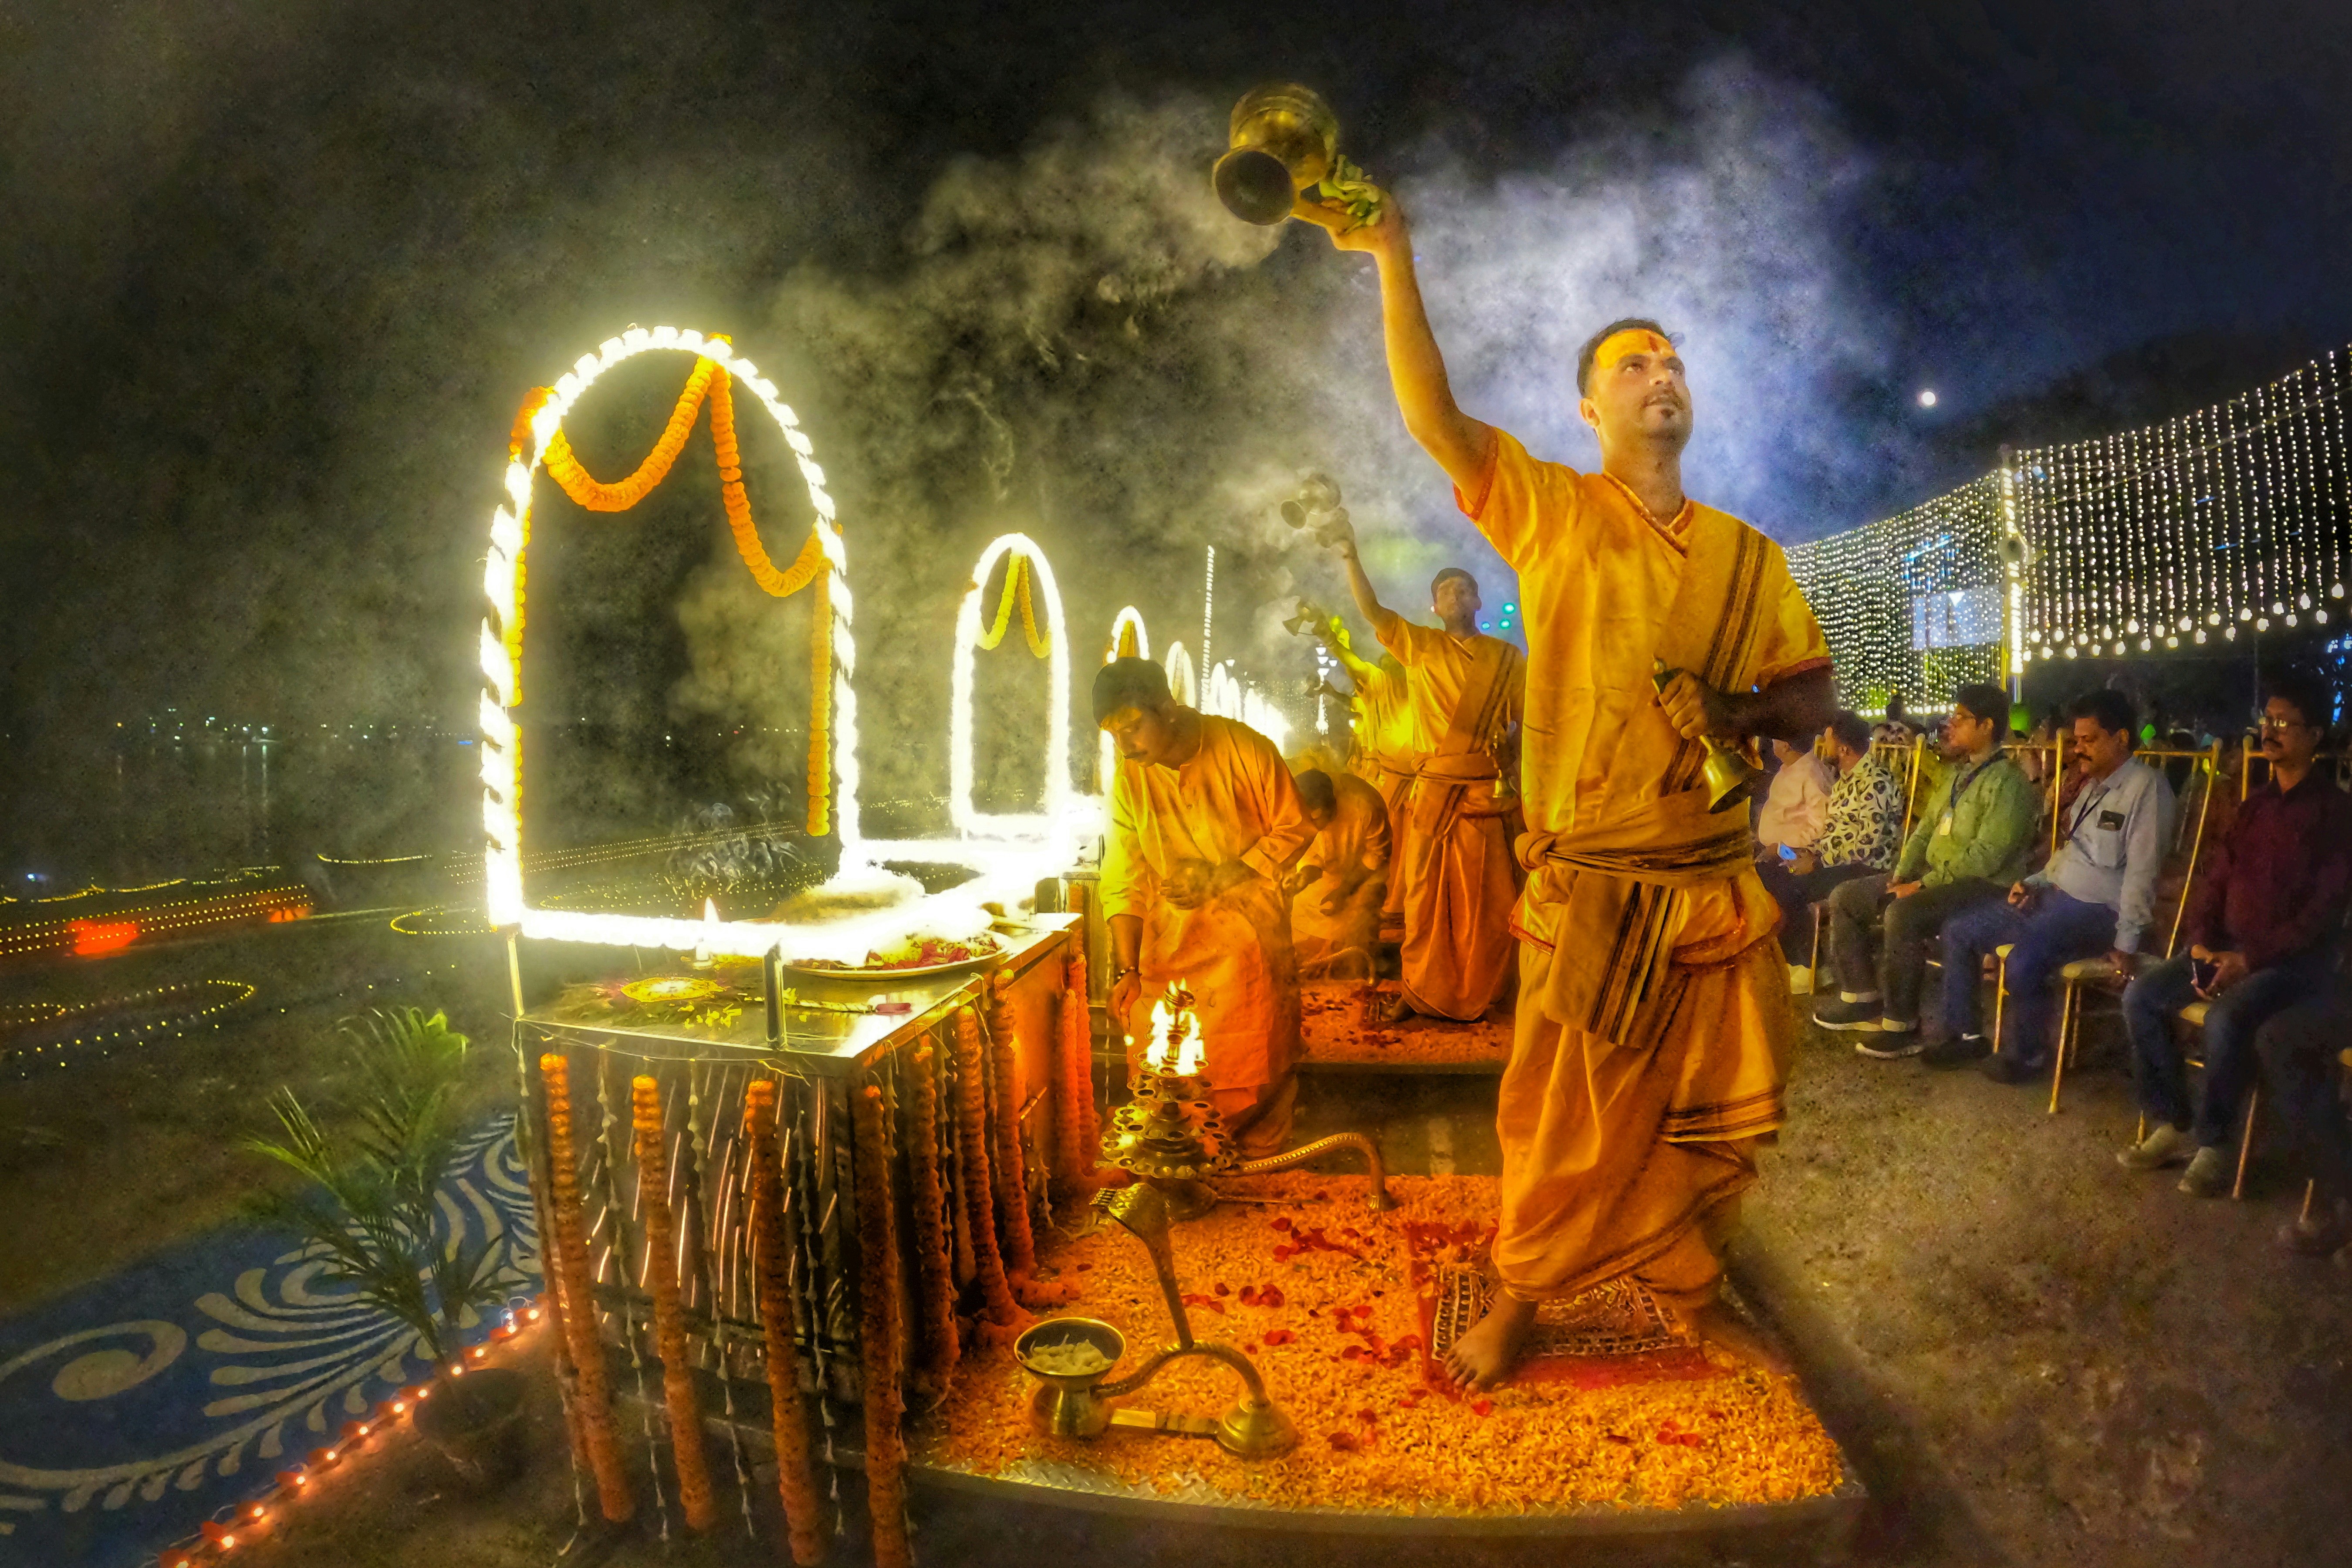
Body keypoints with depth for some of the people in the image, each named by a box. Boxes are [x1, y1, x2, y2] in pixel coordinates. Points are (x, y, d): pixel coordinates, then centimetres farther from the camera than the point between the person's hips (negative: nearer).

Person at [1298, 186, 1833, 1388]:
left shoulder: (1748, 554, 12)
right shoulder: (1549, 510, 1)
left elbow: (1811, 700, 12)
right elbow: (1433, 417, -13)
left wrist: (1742, 711, -10)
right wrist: (1393, 258, -22)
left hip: (1720, 888, 4)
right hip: (1590, 886, -4)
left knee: (1716, 1110, 13)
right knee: (1570, 1118, 6)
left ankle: (1685, 1288, 38)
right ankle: (1521, 1294, 29)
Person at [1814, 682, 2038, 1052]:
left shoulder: (2007, 782, -14)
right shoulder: (1959, 774, 16)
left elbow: (1985, 855, -23)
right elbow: (1925, 828, 17)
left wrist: (1923, 885, -22)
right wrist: (1902, 875, 1)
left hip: (1984, 886, -10)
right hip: (1935, 879, 10)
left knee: (1903, 915, -35)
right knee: (1844, 899, 1)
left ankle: (1901, 1025, -22)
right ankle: (1862, 999, 8)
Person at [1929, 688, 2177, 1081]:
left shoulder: (2146, 787, -13)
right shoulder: (2093, 785, 16)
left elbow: (2142, 872, -18)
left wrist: (2127, 943, -21)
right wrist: (2035, 882, 7)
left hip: (2098, 911, -9)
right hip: (2054, 897, 9)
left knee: (2023, 961, -32)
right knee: (1959, 932, 3)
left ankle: (2024, 1054, -7)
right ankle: (1964, 1034, 13)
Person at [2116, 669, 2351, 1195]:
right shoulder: (2255, 804, 14)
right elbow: (2216, 876, 13)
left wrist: (2250, 959, -21)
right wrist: (2200, 941, -4)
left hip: (2295, 958, -7)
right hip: (2230, 947, 7)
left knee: (2226, 1020, -33)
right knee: (2141, 998, -12)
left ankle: (2212, 1144, -14)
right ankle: (2172, 1125, -3)